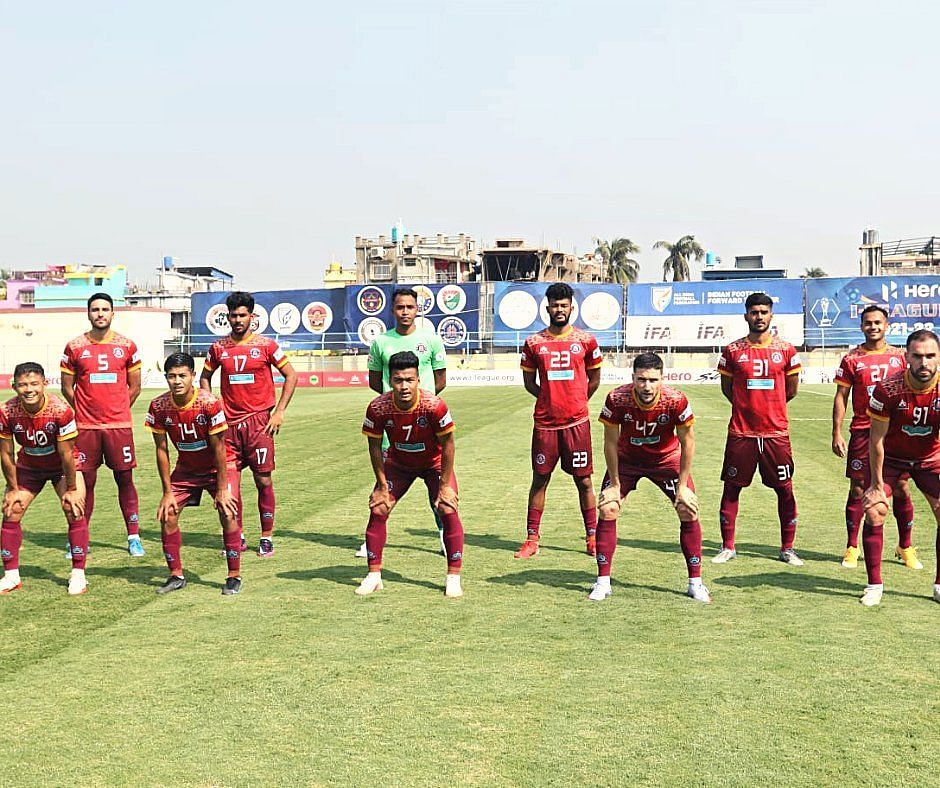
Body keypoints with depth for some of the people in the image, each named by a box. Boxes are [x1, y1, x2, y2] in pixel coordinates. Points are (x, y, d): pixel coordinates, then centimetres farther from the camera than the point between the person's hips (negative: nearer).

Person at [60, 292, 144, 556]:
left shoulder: (127, 346, 4)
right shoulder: (74, 347, 3)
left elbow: (134, 387, 10)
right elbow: (67, 388, 8)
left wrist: (118, 411, 7)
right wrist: (83, 413, 5)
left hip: (119, 425, 0)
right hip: (85, 426, 0)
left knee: (125, 480, 3)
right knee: (85, 482, 4)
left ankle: (134, 537, 9)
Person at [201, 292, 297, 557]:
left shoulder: (266, 345, -1)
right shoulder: (218, 348, 7)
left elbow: (291, 376, 2)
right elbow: (205, 377, 20)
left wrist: (279, 411, -4)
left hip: (259, 421, -3)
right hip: (229, 423, 3)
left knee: (263, 480, -2)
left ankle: (267, 537, 8)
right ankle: (237, 536, 16)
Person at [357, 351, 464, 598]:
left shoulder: (434, 406, -33)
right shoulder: (377, 408, -28)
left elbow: (447, 444, -19)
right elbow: (375, 446, -11)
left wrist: (444, 485, -16)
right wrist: (382, 485, -9)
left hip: (434, 462, -2)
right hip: (398, 463, 2)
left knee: (448, 511, -16)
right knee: (378, 510, -7)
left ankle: (453, 577, -3)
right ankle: (374, 575, 7)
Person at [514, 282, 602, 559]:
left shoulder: (586, 341, 2)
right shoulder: (534, 343, 4)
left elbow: (594, 378, 13)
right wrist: (550, 399, 6)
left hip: (577, 421, -1)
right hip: (545, 422, 1)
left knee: (584, 481, 4)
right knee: (539, 480, 4)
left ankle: (592, 537, 13)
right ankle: (532, 539, 11)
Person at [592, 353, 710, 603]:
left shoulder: (676, 401, -30)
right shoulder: (617, 399, -30)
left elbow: (687, 442, -15)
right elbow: (610, 442, -15)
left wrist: (683, 486, -14)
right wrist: (615, 483, -13)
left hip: (667, 458, 0)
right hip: (627, 459, 0)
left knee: (689, 511, -9)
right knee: (607, 509, -12)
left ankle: (695, 582, 6)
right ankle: (603, 582, 0)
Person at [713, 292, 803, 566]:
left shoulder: (786, 350, 2)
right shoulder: (732, 351, 1)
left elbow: (791, 389, 12)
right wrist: (748, 406, 10)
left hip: (776, 431, 0)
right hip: (741, 432, 0)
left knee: (785, 489, 3)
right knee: (731, 488, 4)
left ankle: (787, 548, 15)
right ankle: (727, 546, 16)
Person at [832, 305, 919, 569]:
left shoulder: (900, 356, 7)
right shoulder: (852, 359, 1)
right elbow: (841, 397, 1)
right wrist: (837, 433, -6)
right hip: (862, 431, -1)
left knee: (901, 489, 3)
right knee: (858, 489, 1)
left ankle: (906, 547, 16)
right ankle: (852, 548, 11)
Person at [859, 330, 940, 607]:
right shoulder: (888, 389, -27)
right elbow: (877, 440, -16)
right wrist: (877, 485, -13)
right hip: (891, 458, -1)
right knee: (874, 511, -13)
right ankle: (874, 585, 0)